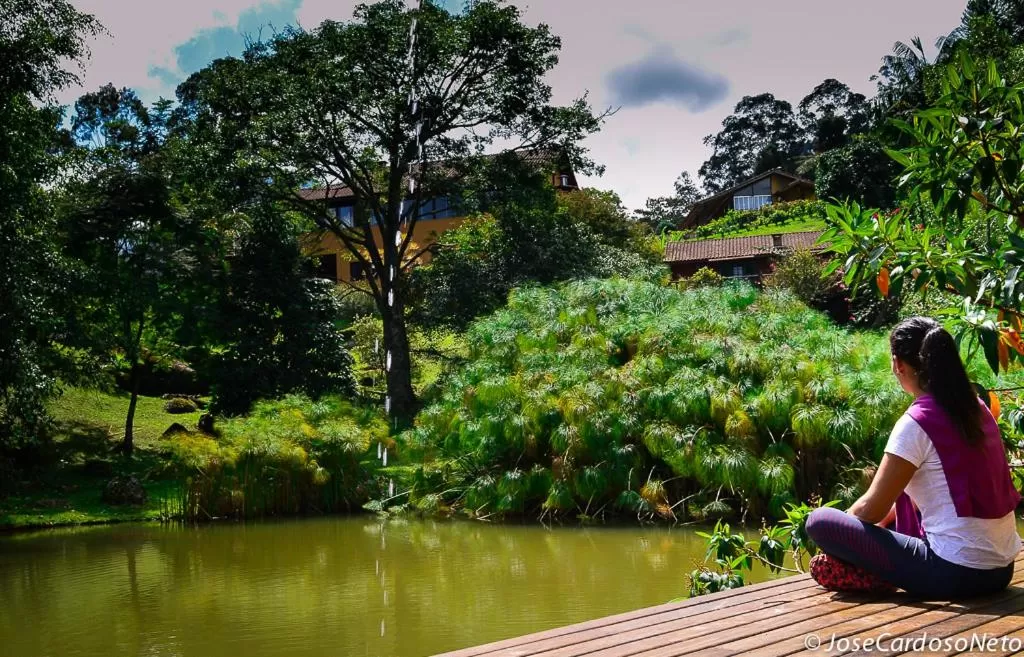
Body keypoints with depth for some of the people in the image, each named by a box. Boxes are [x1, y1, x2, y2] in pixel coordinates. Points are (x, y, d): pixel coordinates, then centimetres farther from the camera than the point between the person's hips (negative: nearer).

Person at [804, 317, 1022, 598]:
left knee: (820, 521, -8)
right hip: (1001, 568, 8)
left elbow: (872, 509, -10)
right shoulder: (977, 408, 7)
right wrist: (888, 514, 26)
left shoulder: (915, 424, -15)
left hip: (957, 573, -8)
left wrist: (839, 529, 11)